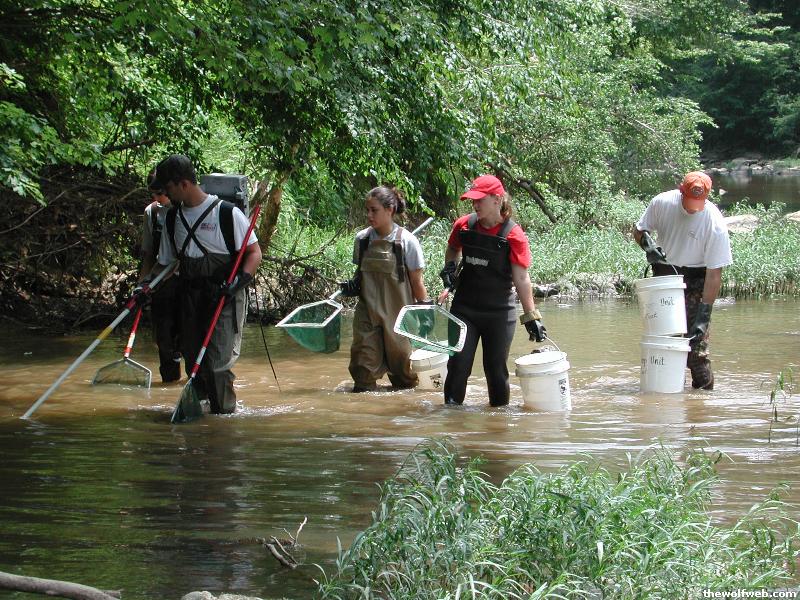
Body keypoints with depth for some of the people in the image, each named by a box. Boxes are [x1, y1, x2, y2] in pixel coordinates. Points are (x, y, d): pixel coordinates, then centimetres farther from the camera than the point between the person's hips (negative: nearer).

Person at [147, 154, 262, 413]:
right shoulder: (173, 218, 11)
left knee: (217, 361, -13)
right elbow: (165, 262, 19)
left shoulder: (227, 214, -9)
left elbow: (254, 253, -7)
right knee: (192, 359, 7)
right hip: (189, 299, 6)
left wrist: (239, 281, -23)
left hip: (223, 298, -6)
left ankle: (225, 413, -2)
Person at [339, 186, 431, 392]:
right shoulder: (362, 239, 1)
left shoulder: (406, 241, -10)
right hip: (367, 311, 3)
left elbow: (416, 282, -4)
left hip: (397, 313, -3)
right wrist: (353, 285, -5)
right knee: (364, 362, -3)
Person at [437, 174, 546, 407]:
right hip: (464, 308, 3)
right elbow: (452, 250, 22)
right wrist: (449, 269, 2)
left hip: (500, 313, -3)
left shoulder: (513, 235, -12)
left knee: (496, 369, 6)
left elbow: (521, 279, -11)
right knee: (458, 364, -2)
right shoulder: (464, 225, -1)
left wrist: (531, 316, -14)